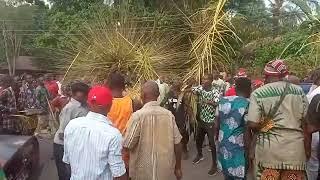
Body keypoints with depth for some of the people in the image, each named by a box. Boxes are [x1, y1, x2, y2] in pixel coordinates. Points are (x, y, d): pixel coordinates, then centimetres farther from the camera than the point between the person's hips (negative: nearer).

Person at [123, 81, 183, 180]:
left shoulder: (138, 115, -17)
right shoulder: (169, 114, -6)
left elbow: (127, 146, -16)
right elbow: (177, 143, -1)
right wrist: (178, 168, 11)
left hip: (144, 172, -3)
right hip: (164, 170, 3)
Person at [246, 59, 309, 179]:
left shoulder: (258, 93, -8)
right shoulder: (299, 91, 2)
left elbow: (252, 124, -14)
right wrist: (307, 148, 11)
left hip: (269, 148, -2)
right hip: (295, 147, 3)